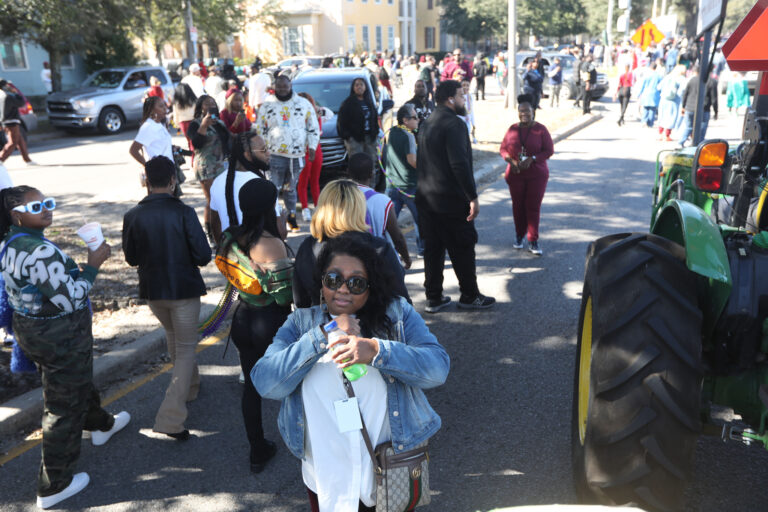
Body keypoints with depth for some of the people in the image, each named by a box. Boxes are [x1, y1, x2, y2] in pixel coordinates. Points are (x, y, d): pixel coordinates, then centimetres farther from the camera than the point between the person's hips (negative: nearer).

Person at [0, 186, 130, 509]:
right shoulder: (41, 252, -30)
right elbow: (70, 300, -27)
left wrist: (75, 272, 10)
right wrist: (93, 265, -18)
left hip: (29, 329, 9)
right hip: (60, 339, -9)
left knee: (78, 382, 32)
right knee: (64, 408, 7)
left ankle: (100, 424, 58)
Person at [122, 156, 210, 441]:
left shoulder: (133, 216, -7)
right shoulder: (183, 212, -17)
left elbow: (131, 258, 2)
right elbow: (203, 256, -17)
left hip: (152, 290, 4)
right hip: (184, 289, -4)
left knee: (173, 337, 28)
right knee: (186, 348, 7)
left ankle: (191, 386, 48)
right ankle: (170, 418, -3)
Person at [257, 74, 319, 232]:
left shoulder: (304, 104, 6)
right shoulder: (267, 106, 6)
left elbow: (313, 127, 9)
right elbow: (260, 130, 11)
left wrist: (312, 146, 0)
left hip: (297, 155, 1)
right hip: (275, 155, -1)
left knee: (291, 188, 12)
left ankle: (292, 216, 27)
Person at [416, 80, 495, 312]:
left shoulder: (427, 124, 14)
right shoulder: (454, 124, -15)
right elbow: (460, 164, -24)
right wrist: (473, 197, -21)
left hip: (426, 197, 8)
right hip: (451, 198, -8)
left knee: (432, 247, 12)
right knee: (462, 249, 5)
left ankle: (433, 297, 19)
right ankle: (470, 296, 17)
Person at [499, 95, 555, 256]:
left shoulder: (540, 129, -4)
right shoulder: (512, 129, 3)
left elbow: (549, 150, -6)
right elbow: (503, 149, 7)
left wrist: (532, 159, -19)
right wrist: (511, 160, -13)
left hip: (537, 175, -2)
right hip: (516, 175, 2)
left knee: (534, 207, -3)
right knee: (518, 206, 8)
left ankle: (533, 241, 3)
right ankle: (519, 236, 26)